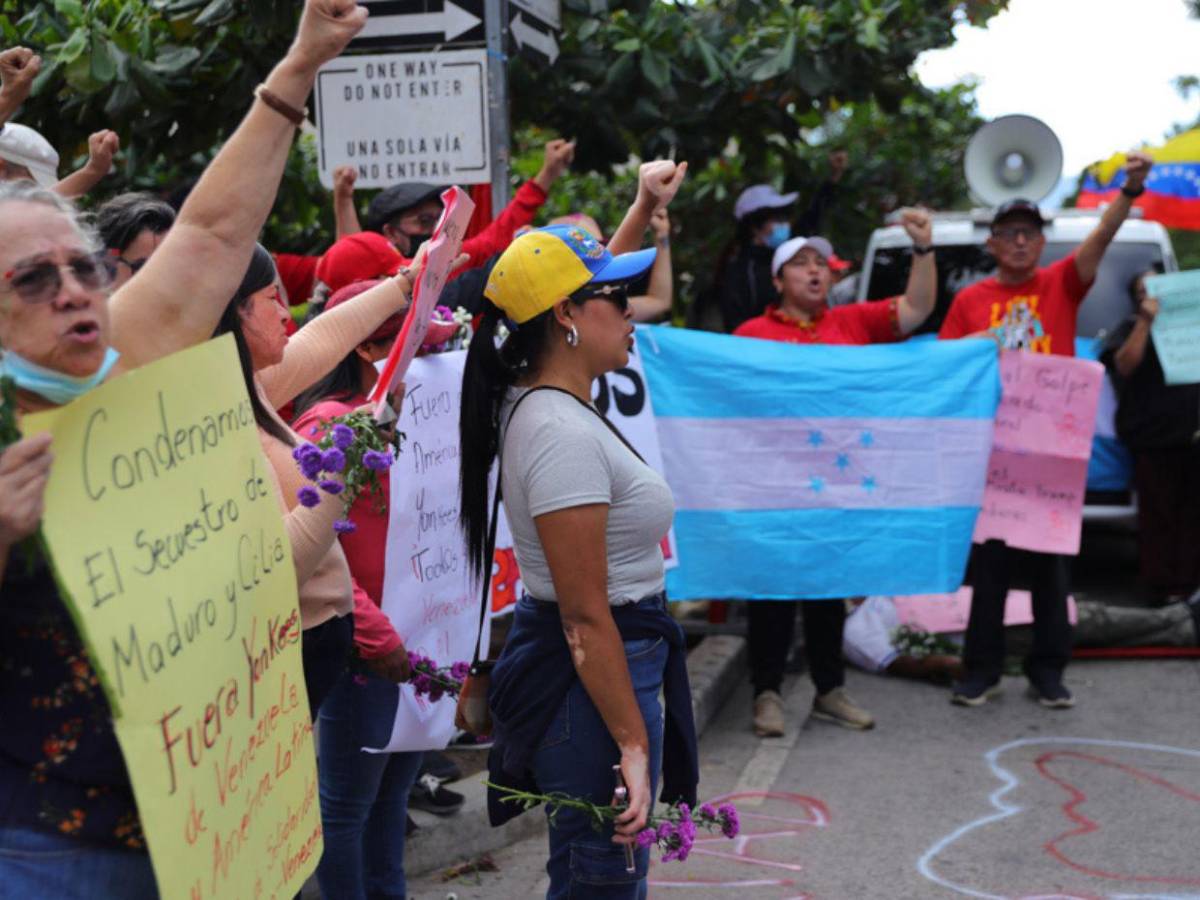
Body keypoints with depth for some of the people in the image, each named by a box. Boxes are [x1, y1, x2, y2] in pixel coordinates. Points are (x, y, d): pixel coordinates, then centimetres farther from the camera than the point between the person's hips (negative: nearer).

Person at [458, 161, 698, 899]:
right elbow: (587, 618, -24)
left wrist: (644, 211, 29)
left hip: (563, 667, 10)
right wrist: (632, 743, -22)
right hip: (591, 678, -10)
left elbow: (582, 287, 26)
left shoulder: (537, 397, 3)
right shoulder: (565, 436, -24)